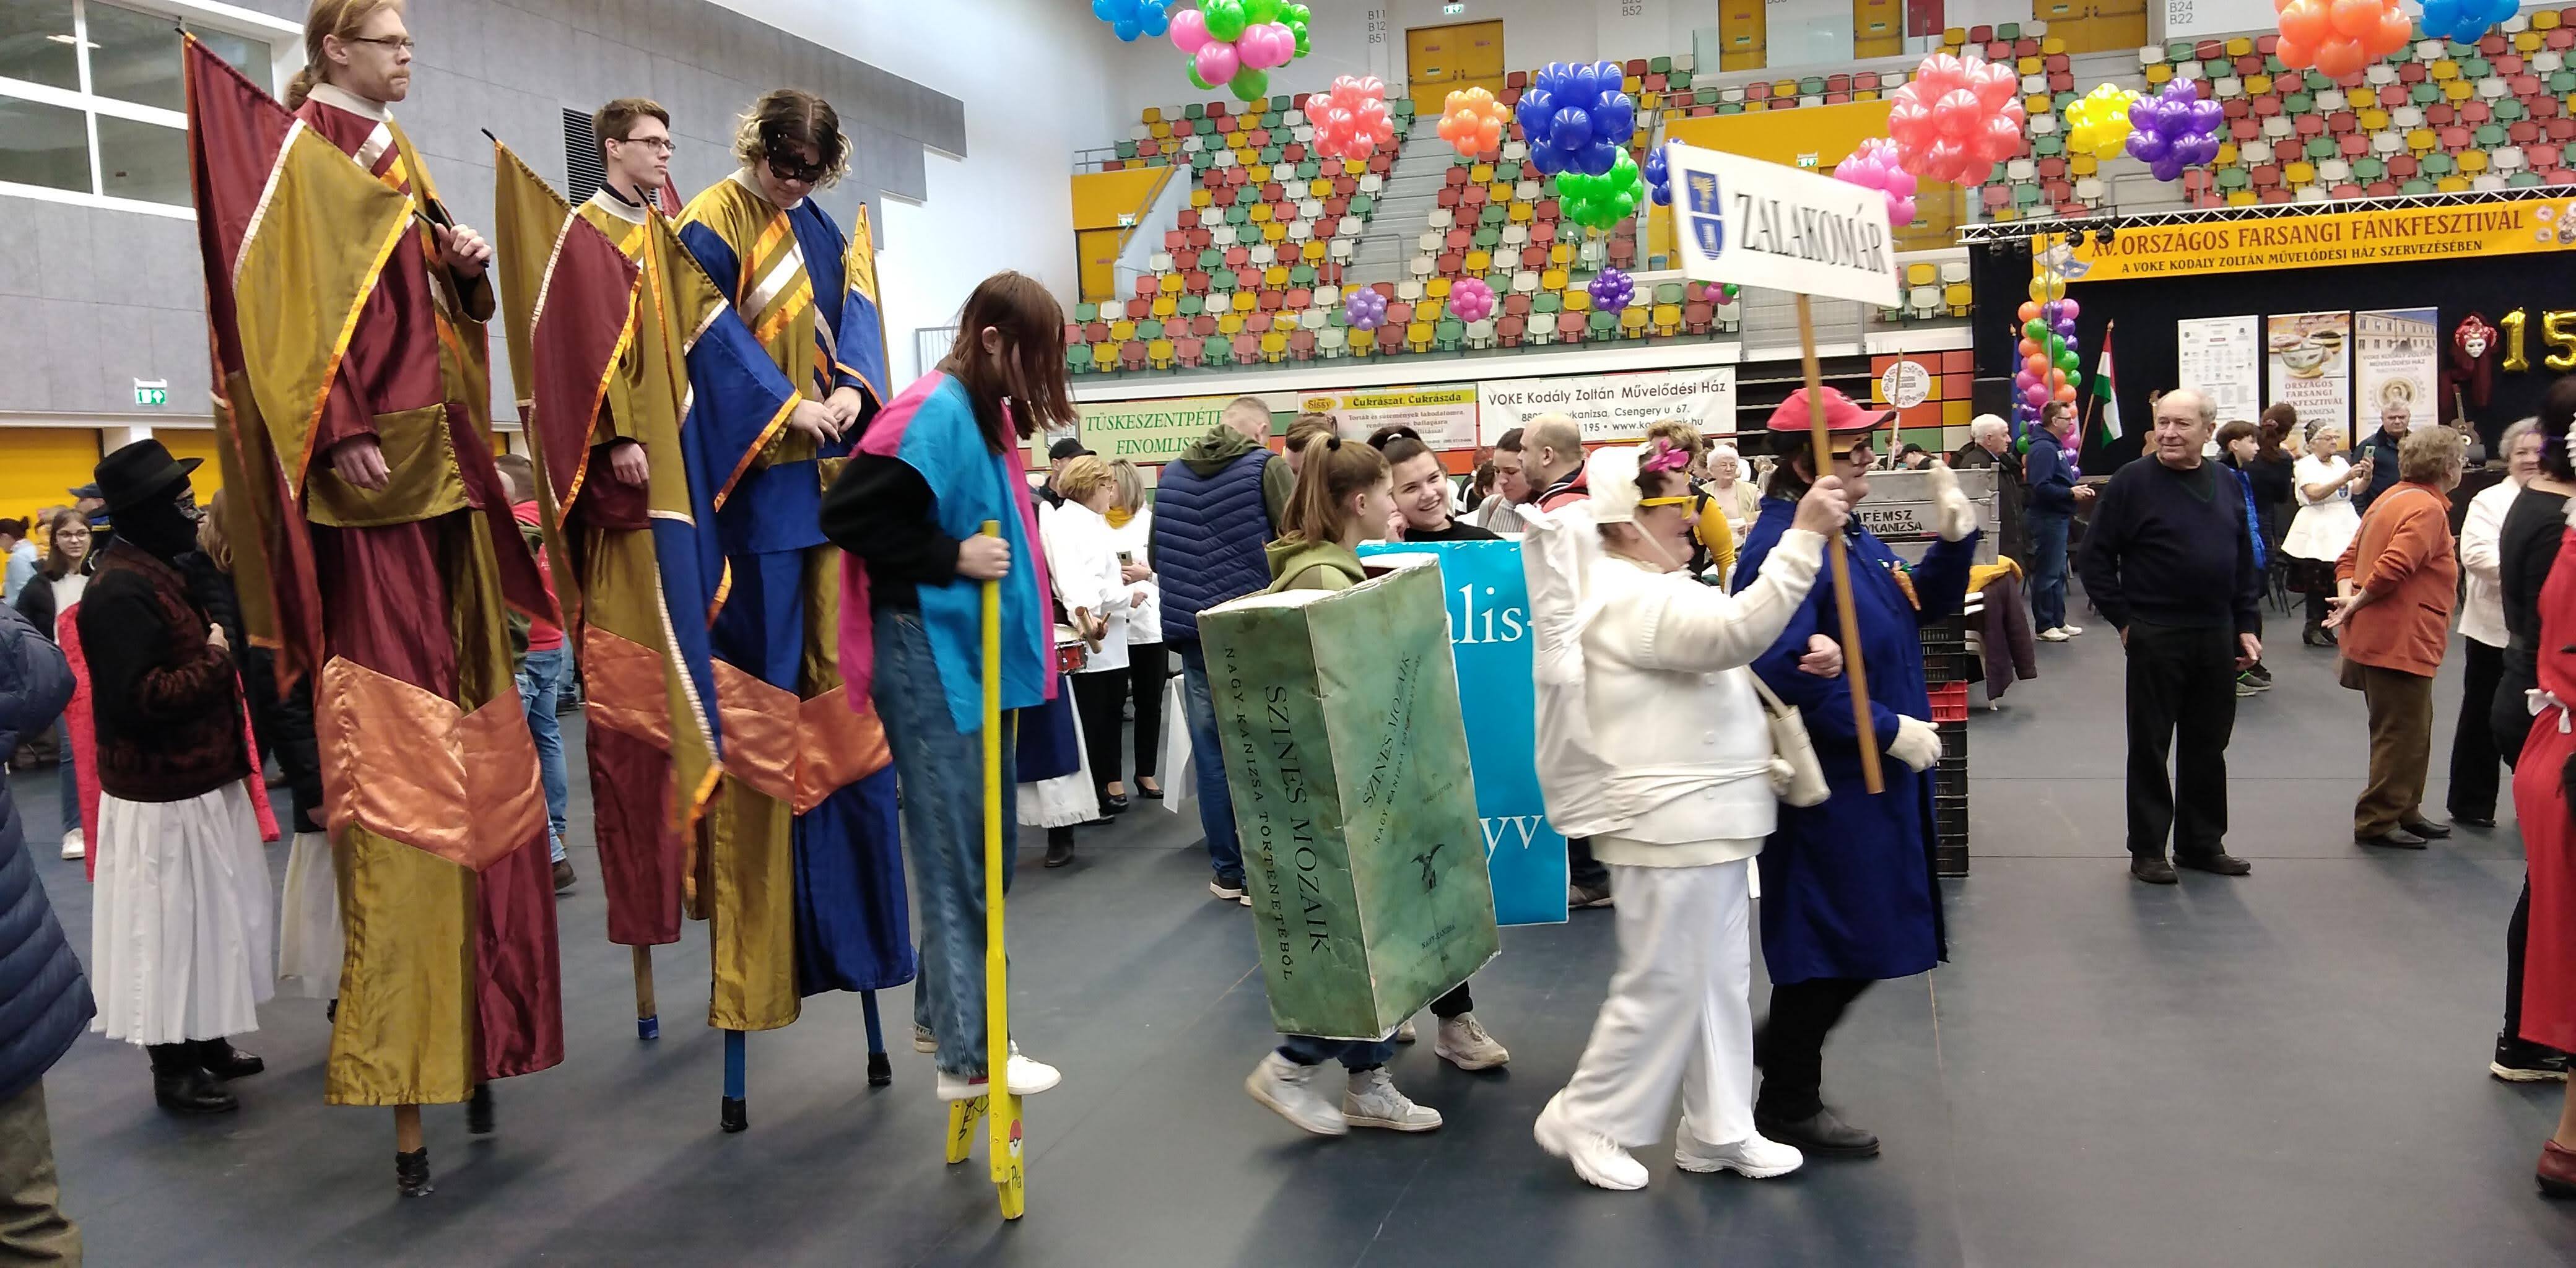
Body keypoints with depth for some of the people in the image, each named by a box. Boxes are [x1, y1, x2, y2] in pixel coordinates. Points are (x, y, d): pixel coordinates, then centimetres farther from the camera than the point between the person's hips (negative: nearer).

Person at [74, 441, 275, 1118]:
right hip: (163, 797, -10)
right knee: (169, 928, 1)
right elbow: (137, 699, -28)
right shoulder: (120, 591, -21)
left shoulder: (159, 574, 11)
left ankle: (205, 1042, 32)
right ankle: (174, 1069, 14)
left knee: (203, 921, 19)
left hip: (196, 782, 10)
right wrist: (215, 660, -18)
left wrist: (219, 646, 4)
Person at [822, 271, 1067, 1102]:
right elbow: (846, 514, -21)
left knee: (988, 840, 15)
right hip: (928, 652, -9)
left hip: (975, 650, 9)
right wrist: (952, 557, -21)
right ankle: (969, 1055, 6)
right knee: (957, 851, -3)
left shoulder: (985, 414, 13)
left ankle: (944, 1010, 29)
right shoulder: (935, 412, -15)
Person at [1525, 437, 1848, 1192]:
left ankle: (1718, 1129, 27)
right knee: (1663, 986, -1)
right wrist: (1804, 537, -34)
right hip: (1669, 825, -11)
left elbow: (1727, 657, 21)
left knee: (1720, 980, 16)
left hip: (1710, 819, 11)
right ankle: (1585, 1120, 15)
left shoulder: (1659, 589, 15)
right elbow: (1737, 630, -33)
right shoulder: (1630, 598, -20)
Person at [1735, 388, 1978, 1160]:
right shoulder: (1784, 546, -20)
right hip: (1830, 784, -10)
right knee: (1840, 944, 1)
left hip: (1875, 776, 10)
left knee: (1858, 944, 18)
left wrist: (1954, 540, 3)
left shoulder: (1852, 537, 11)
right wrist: (1892, 730, -22)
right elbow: (1787, 674, -29)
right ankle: (1788, 1108, 17)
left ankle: (1783, 1055, 35)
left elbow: (1924, 608, 20)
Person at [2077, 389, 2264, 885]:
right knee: (2150, 746, 3)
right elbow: (2096, 557, -6)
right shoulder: (2132, 482, -7)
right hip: (2155, 637, -5)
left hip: (2217, 638, 5)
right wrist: (2124, 620, -9)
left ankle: (2202, 842, 24)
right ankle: (2147, 849, 12)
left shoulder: (2225, 485, 9)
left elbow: (2245, 561, 15)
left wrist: (2248, 626, 9)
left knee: (2208, 745, 12)